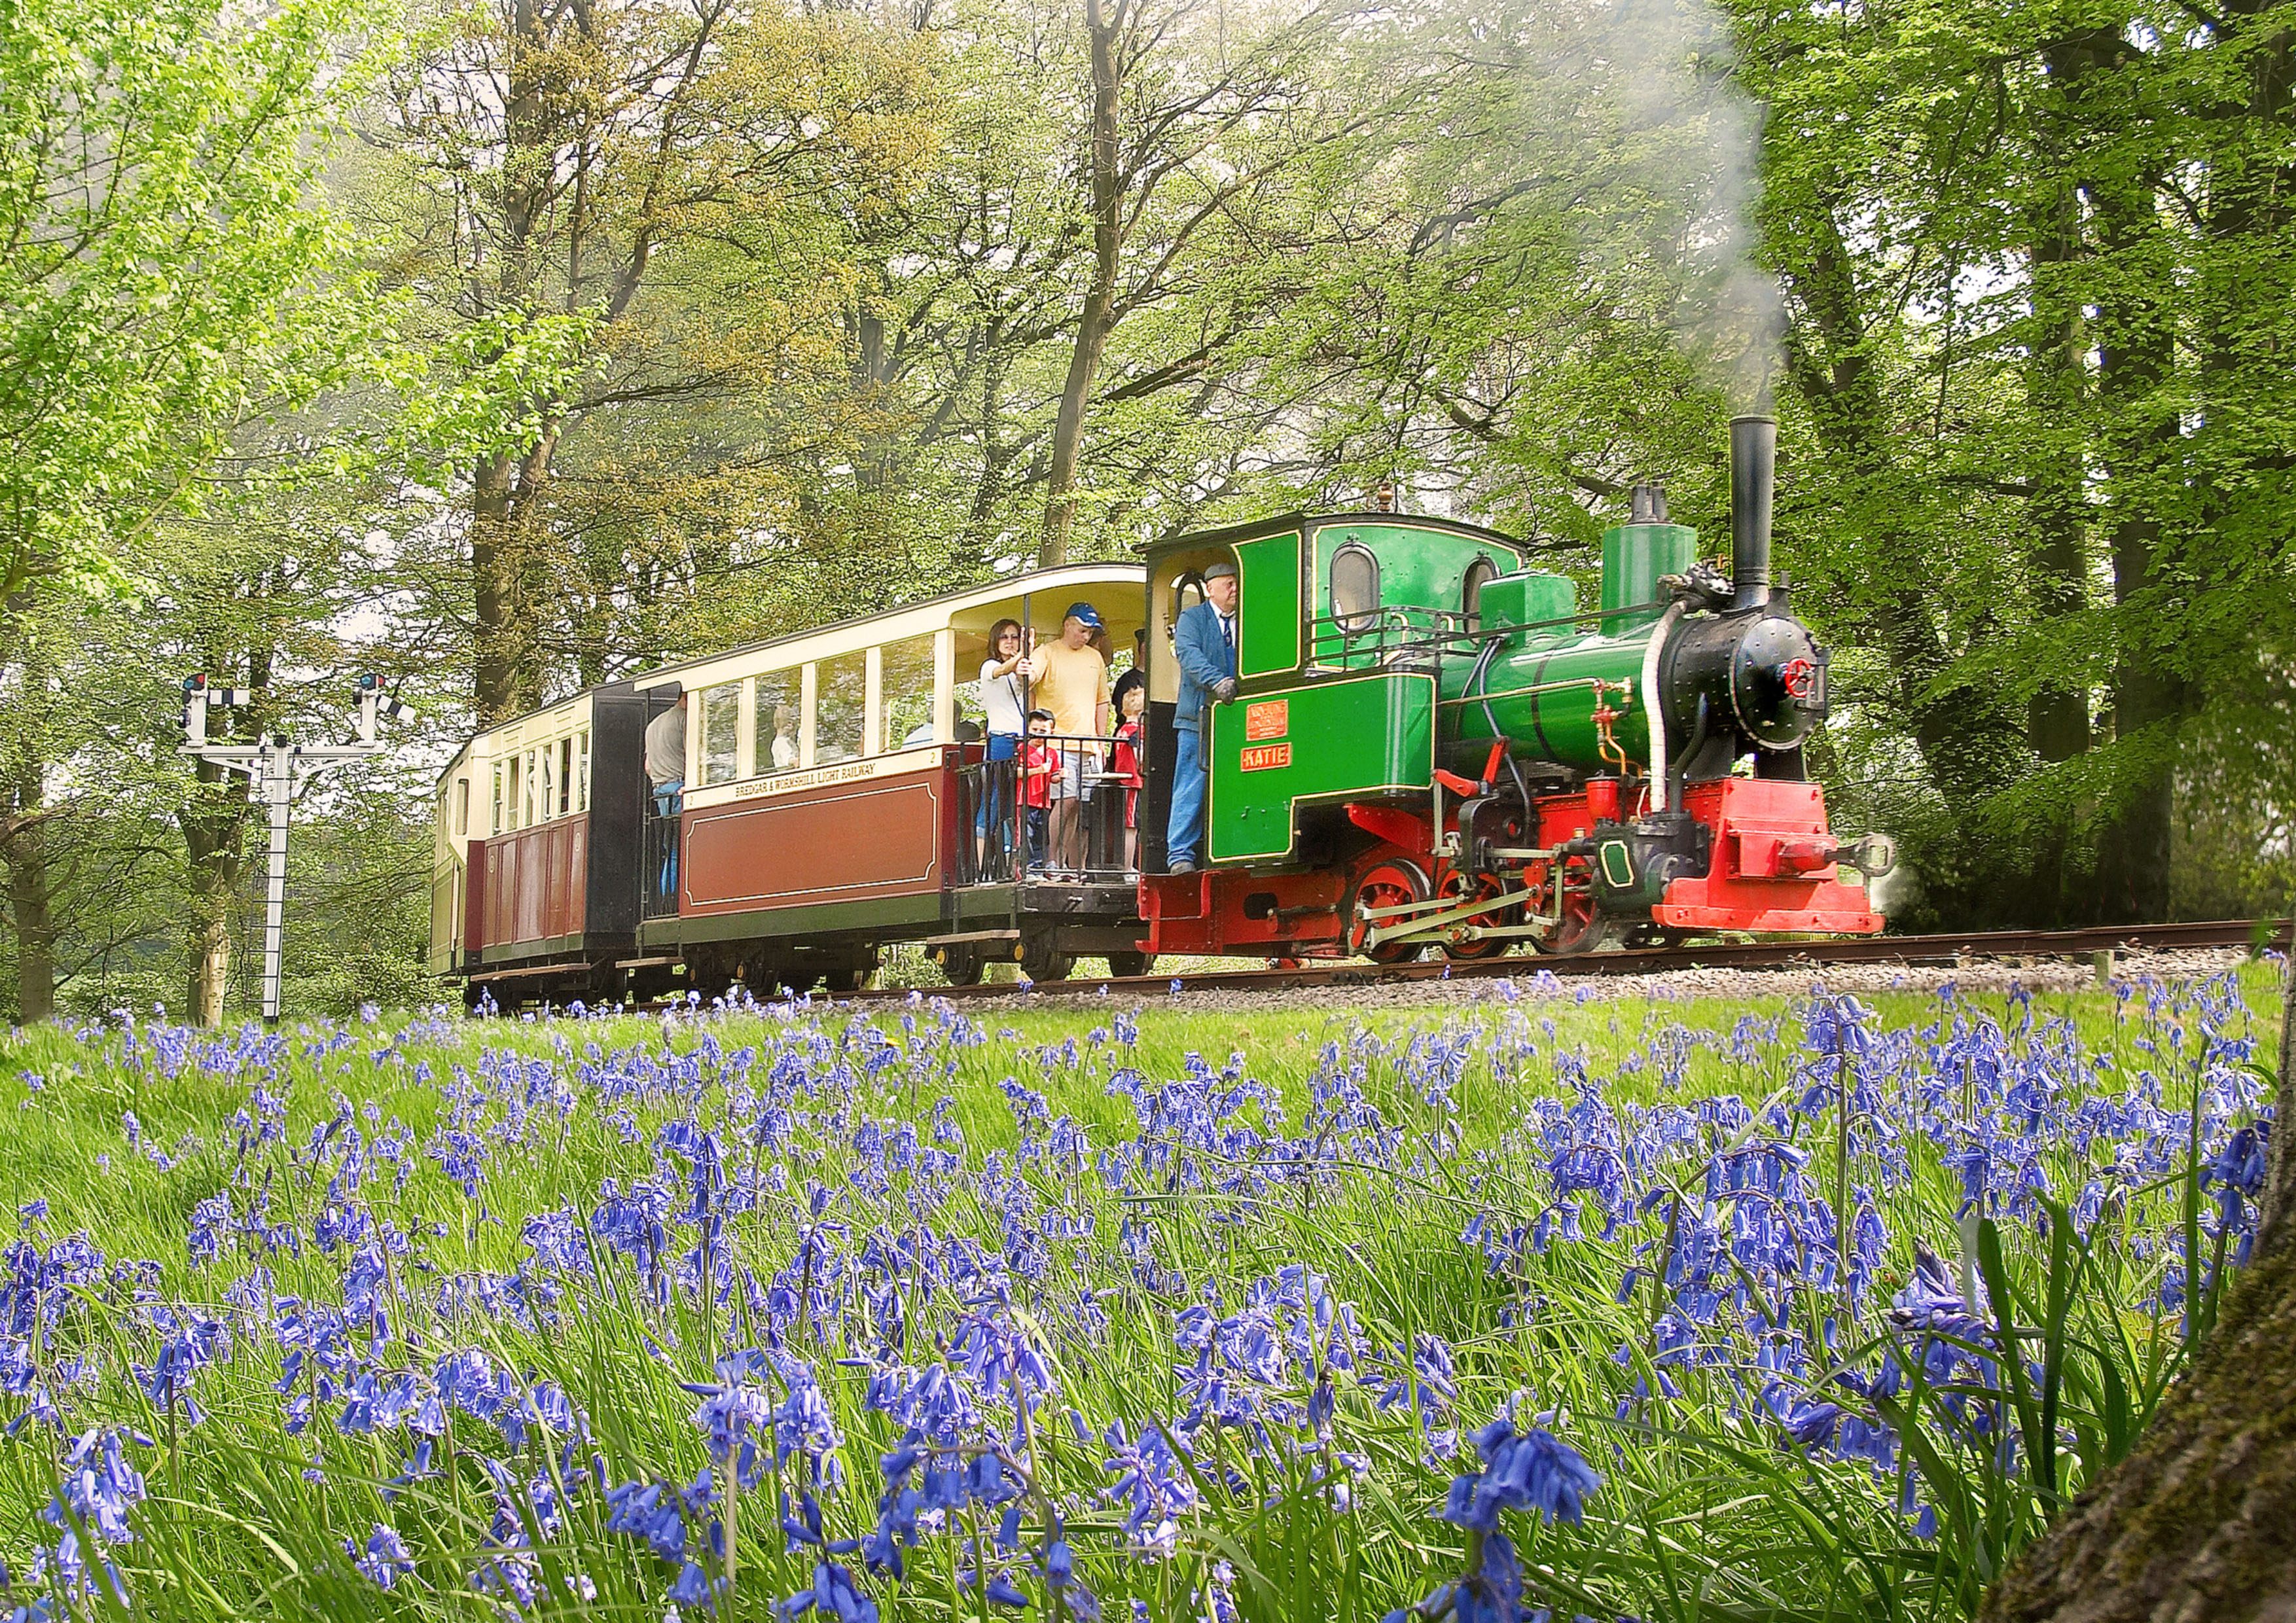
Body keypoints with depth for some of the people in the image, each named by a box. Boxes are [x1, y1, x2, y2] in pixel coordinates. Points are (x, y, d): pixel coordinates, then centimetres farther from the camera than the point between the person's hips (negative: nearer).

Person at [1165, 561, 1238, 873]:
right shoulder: (1192, 619, 5)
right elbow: (1189, 654, -12)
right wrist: (1217, 681, -28)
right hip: (1198, 718, -4)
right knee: (1191, 788, -6)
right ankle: (1180, 855, -4)